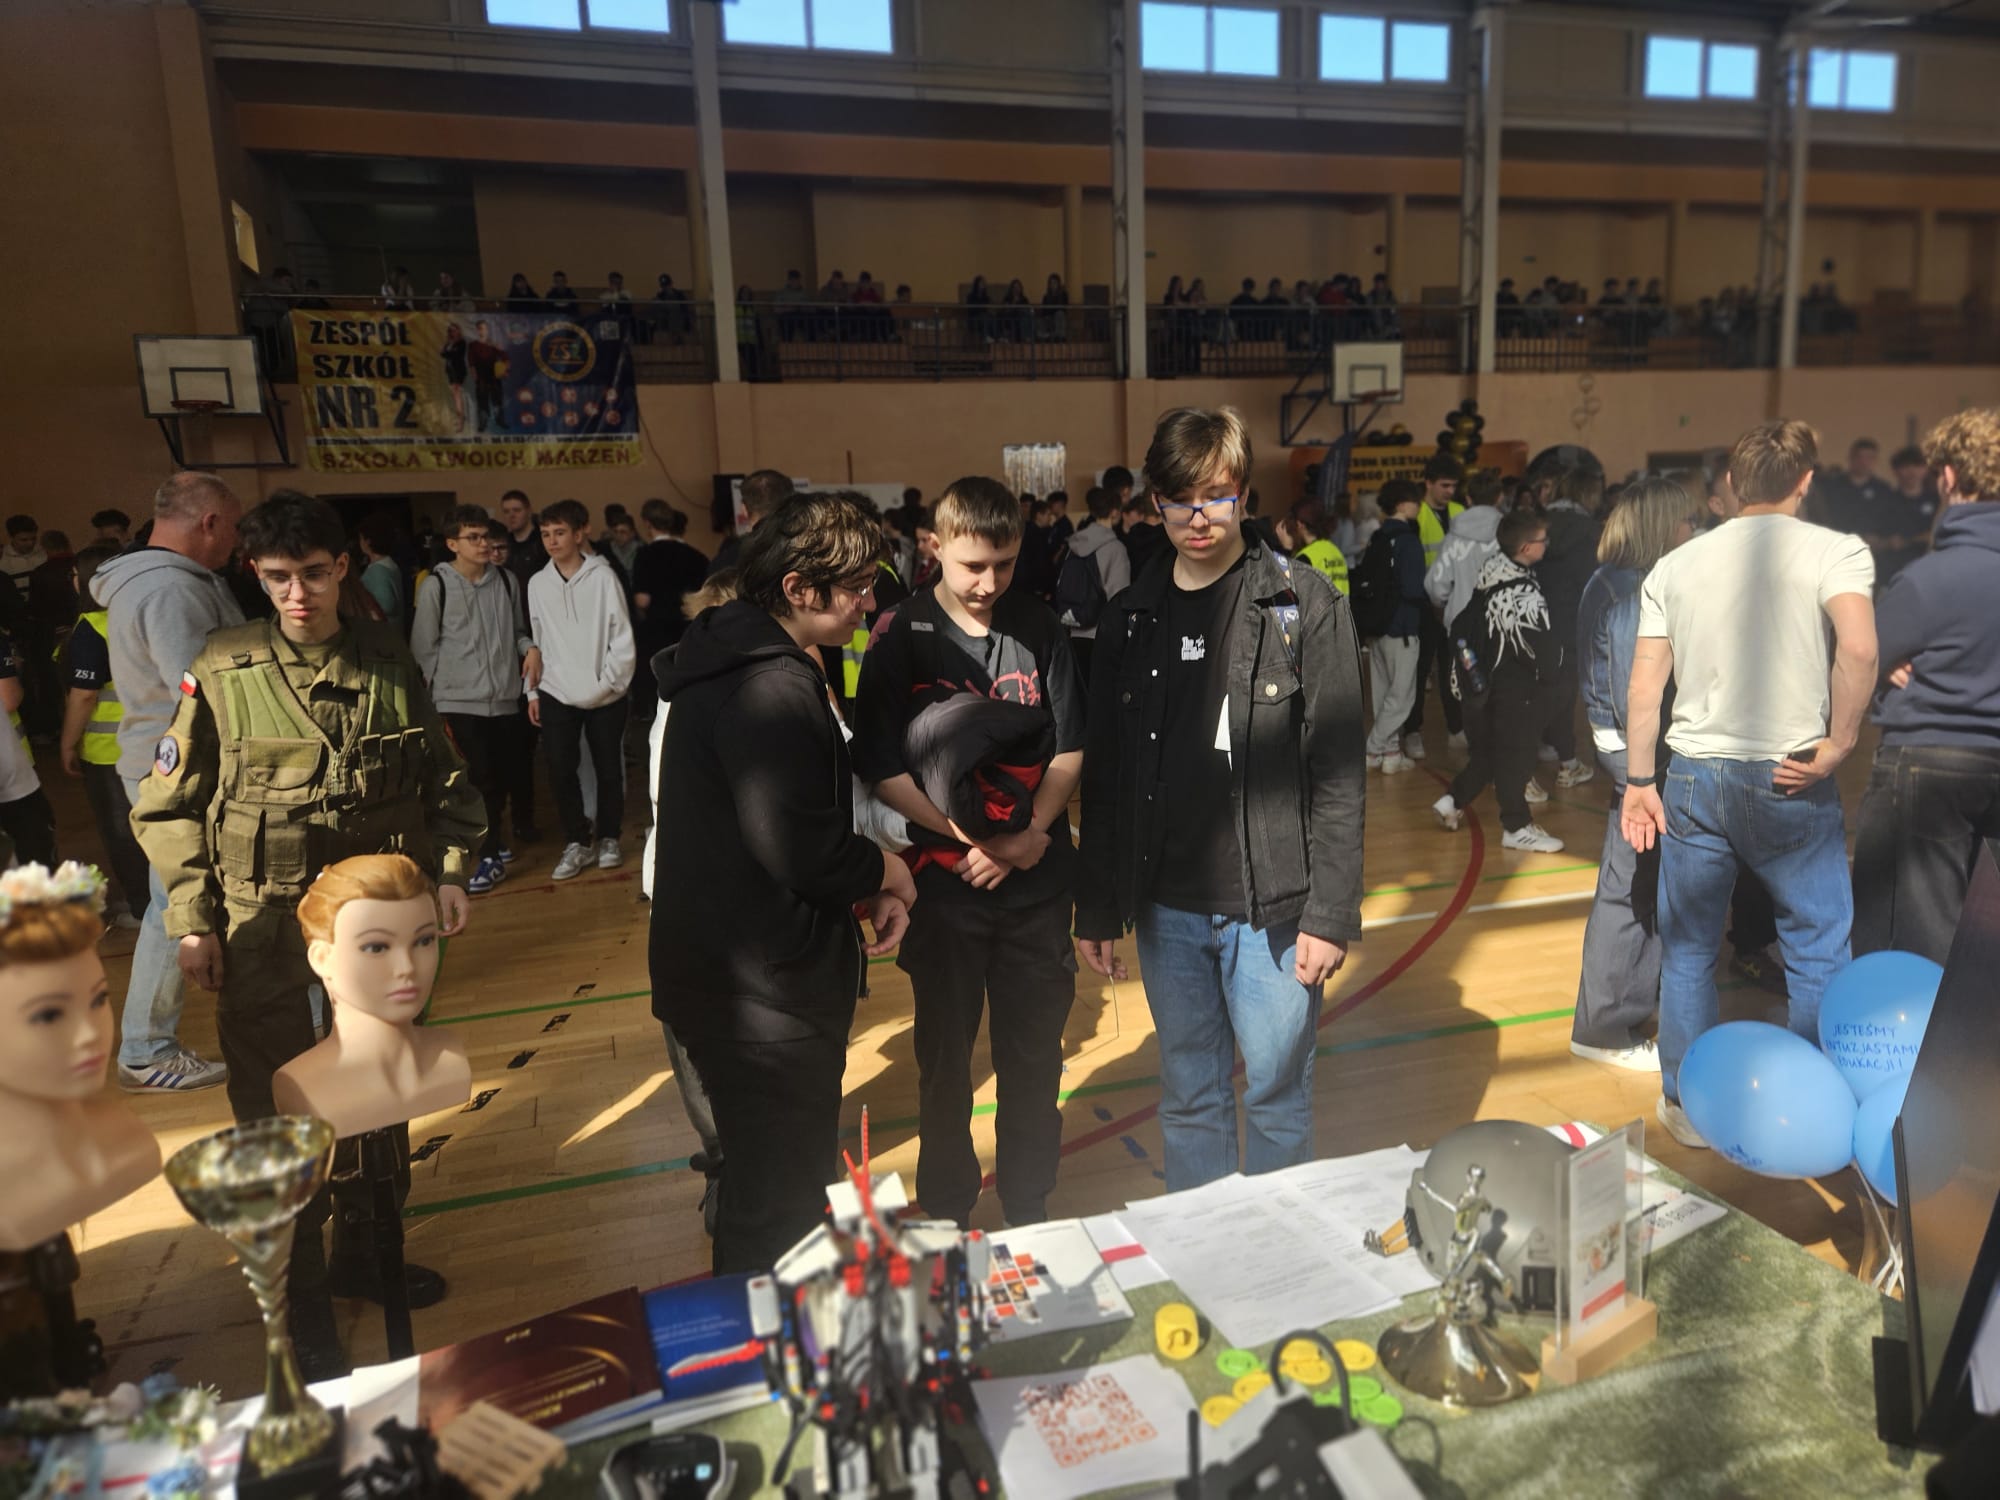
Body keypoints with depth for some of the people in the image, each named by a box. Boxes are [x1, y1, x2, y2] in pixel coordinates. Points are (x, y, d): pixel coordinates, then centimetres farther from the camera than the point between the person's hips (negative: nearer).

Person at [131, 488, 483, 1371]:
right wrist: (192, 919, -6)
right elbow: (169, 806, -1)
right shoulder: (222, 672, -5)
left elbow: (445, 778, 9)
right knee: (279, 1113, 5)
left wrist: (452, 871, 0)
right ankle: (301, 1299, 23)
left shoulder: (388, 662, 1)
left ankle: (365, 1251, 37)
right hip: (265, 925, -3)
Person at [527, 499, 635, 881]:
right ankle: (577, 842, 14)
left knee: (609, 770, 7)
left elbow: (623, 637, -7)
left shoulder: (603, 576, -6)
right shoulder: (537, 583, 5)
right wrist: (533, 691, 7)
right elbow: (535, 641, 9)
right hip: (556, 694, 2)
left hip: (604, 695, -2)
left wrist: (608, 682, -12)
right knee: (560, 770, -1)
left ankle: (608, 837, 25)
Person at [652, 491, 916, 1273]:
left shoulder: (733, 664, 10)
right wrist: (882, 871, -8)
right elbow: (803, 853, -27)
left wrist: (866, 884, 3)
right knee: (780, 1213, 6)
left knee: (764, 1188, 26)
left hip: (729, 976, 11)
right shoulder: (773, 690, -24)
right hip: (766, 1000, -11)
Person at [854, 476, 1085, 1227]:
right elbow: (882, 768, -8)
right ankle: (945, 1213, 34)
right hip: (945, 882, -2)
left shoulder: (1038, 628, 0)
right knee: (945, 1057, 14)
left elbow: (1069, 746, 2)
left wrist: (1031, 833, -13)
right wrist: (970, 838, -17)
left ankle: (1030, 1209, 34)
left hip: (1037, 881, 2)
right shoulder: (901, 640, -7)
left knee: (1035, 1053, 14)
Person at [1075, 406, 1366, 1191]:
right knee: (1188, 1095, 16)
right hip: (1167, 906, 4)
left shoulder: (1303, 604, -5)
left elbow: (1338, 770, -8)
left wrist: (1330, 914, -12)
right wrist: (1095, 908, 7)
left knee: (1278, 1090, 10)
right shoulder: (1130, 619, 6)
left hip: (1271, 905, -3)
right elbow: (1103, 777, 8)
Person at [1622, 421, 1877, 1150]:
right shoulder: (1834, 551, -4)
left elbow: (1645, 685, 2)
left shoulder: (1675, 564, 6)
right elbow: (1858, 646, -23)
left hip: (1694, 776, 3)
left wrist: (1639, 780, 6)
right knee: (1818, 951, 13)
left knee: (1687, 948, 13)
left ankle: (1686, 1104, 23)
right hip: (1788, 780, -3)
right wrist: (1836, 745, -12)